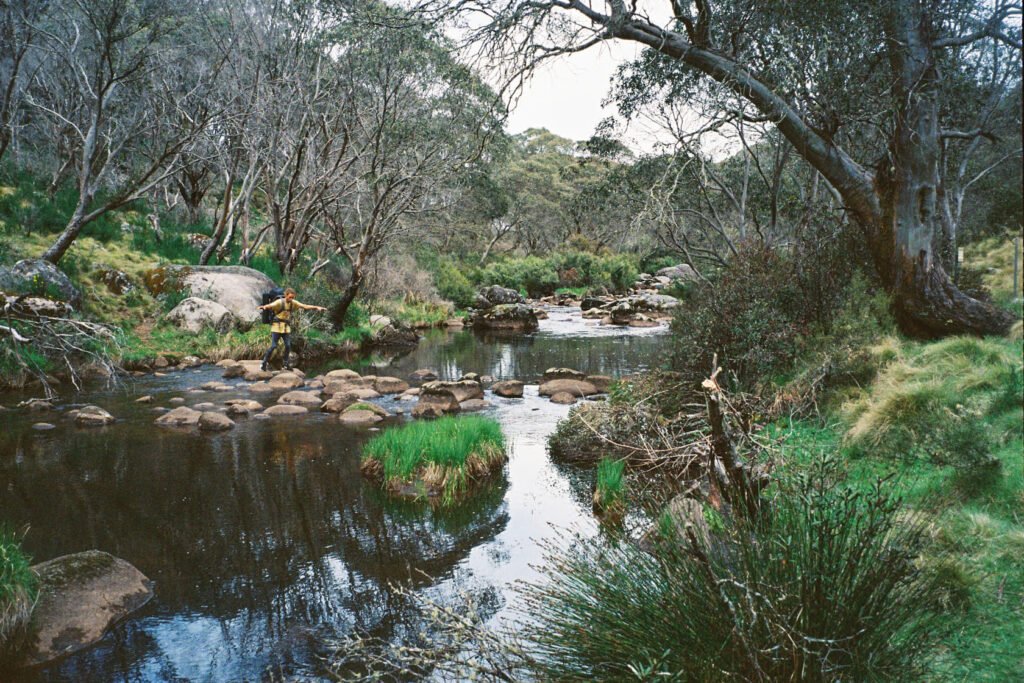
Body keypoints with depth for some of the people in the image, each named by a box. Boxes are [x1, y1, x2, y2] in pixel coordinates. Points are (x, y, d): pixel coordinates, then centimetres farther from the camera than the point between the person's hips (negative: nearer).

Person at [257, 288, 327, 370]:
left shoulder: (293, 303, 2)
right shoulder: (280, 302, -14)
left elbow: (304, 306, 3)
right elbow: (271, 305, -32)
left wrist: (317, 307, -4)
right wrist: (264, 307, -54)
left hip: (286, 328, 5)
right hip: (277, 327, -5)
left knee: (288, 346, 0)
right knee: (273, 346, -8)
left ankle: (286, 363, 15)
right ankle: (264, 363, 4)